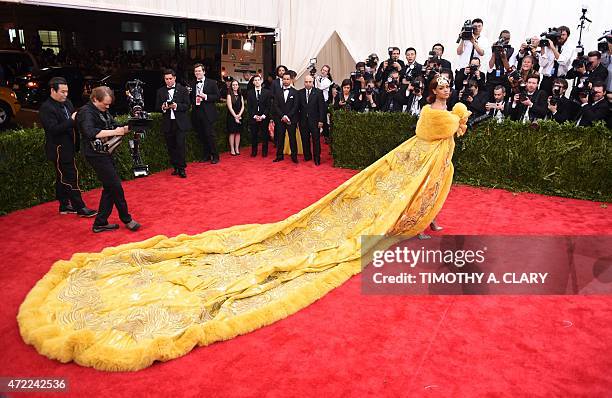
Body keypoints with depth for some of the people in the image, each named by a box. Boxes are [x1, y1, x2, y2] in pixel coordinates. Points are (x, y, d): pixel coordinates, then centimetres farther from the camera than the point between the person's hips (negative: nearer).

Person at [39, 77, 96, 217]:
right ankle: (80, 208, 1)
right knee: (71, 177, -5)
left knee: (62, 178, 17)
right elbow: (53, 129, -24)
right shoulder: (46, 108, -16)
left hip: (68, 147, 8)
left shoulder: (67, 103, 8)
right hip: (59, 150, -8)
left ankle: (64, 206, 26)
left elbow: (72, 124, 17)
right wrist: (71, 120, -24)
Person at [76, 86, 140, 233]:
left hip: (105, 153, 9)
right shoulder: (86, 112, -14)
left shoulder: (103, 112, 12)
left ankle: (100, 223, 18)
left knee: (110, 188, 11)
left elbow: (114, 126, 12)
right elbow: (90, 132, -30)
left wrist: (127, 127, -7)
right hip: (96, 155, -9)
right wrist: (113, 132, -31)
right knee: (116, 186, -4)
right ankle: (126, 219, 12)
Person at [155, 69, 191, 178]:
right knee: (171, 147, 6)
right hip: (167, 124, 3)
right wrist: (163, 107, -10)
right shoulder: (160, 91, 10)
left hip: (180, 123, -3)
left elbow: (187, 106, -2)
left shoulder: (183, 89, 2)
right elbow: (157, 107, 12)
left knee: (180, 145, -7)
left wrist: (176, 106, -19)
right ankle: (176, 167, 16)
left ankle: (181, 168, 1)